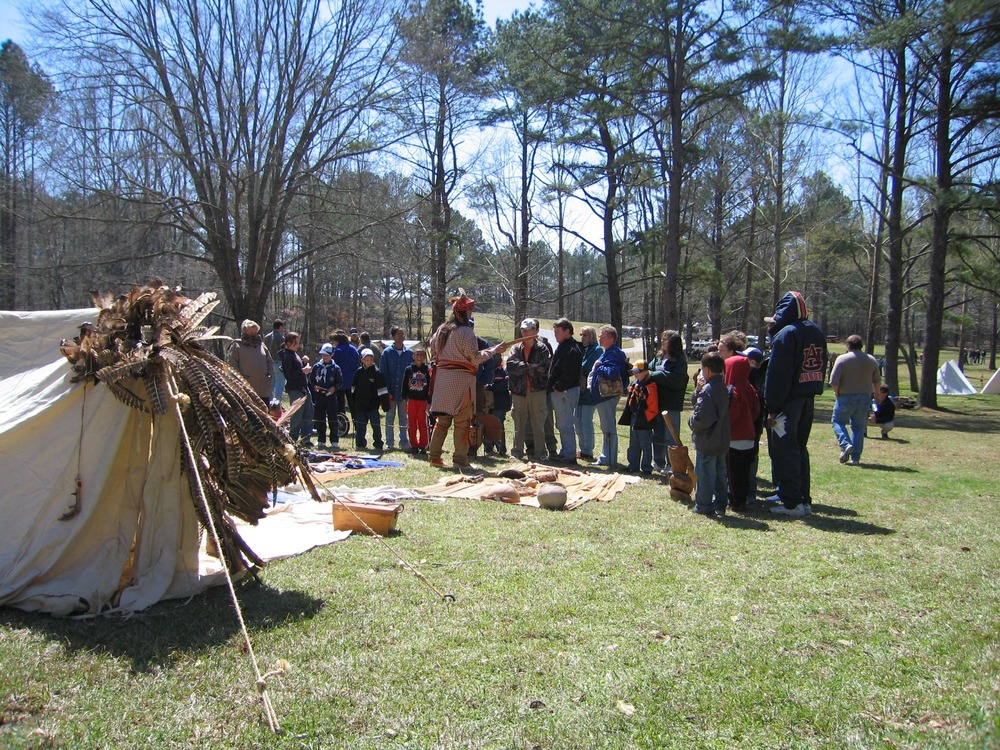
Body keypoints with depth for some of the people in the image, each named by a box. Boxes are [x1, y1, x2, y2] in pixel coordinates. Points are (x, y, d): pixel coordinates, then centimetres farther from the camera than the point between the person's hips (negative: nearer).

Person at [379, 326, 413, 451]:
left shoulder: (409, 353, 2)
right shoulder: (387, 353, -1)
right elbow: (383, 373, -1)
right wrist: (386, 391, -8)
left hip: (404, 392, 1)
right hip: (391, 392, -1)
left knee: (403, 417, 8)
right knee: (390, 417, 7)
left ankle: (404, 442, 15)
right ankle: (390, 442, 15)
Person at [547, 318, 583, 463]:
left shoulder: (572, 349, -15)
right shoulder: (563, 346, 17)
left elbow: (569, 374, -22)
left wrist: (557, 386, -15)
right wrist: (552, 386, 13)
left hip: (565, 392, -11)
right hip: (558, 391, 11)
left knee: (566, 425, -6)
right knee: (563, 425, 16)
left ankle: (569, 455, -1)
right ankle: (565, 453, 24)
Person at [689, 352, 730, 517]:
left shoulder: (708, 389, -20)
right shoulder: (723, 388, 8)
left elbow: (703, 417, -26)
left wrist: (692, 422, -9)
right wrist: (699, 391, 0)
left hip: (707, 441, -9)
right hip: (722, 441, 9)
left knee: (705, 474, 1)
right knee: (720, 473, 15)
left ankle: (704, 506, 8)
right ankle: (720, 504, 22)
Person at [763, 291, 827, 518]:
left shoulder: (786, 334, -14)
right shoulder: (817, 332, 12)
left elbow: (778, 374, -16)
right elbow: (821, 366, 18)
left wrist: (773, 407, -13)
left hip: (789, 401, -8)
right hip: (809, 398, 8)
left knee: (784, 451, -1)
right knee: (800, 449, 16)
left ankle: (792, 503, -1)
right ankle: (804, 499, 20)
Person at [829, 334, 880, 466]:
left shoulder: (842, 359, -8)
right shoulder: (871, 360, 7)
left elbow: (833, 382, -11)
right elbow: (877, 381, 12)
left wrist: (838, 393, 5)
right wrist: (874, 394, 27)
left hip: (846, 397, -4)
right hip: (865, 398, 4)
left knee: (837, 421, 12)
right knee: (858, 427, 11)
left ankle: (845, 444, -12)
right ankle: (855, 457, 8)